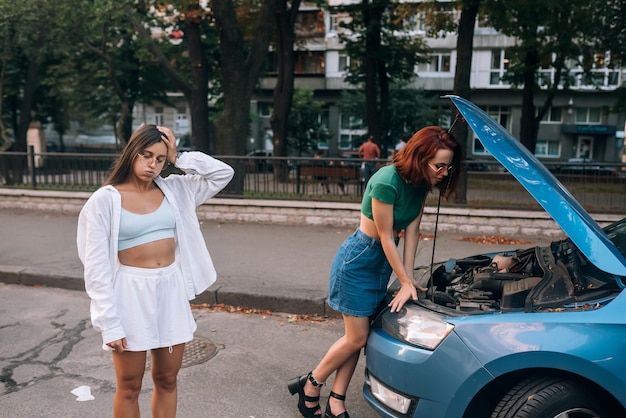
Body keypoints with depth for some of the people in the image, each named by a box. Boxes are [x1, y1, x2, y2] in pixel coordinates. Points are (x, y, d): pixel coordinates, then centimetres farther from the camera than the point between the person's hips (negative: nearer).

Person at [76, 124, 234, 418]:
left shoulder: (173, 190, 5)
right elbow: (97, 266, -9)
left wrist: (178, 159, -2)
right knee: (129, 386, 11)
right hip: (131, 293, -4)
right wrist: (109, 322, -13)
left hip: (172, 290, 4)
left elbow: (223, 173, 4)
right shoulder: (104, 199, -8)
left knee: (167, 380, 17)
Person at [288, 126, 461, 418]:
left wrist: (408, 280, -6)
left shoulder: (420, 184, -2)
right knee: (357, 337, -1)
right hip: (357, 260, -8)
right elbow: (386, 237, -21)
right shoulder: (387, 182, -27)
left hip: (382, 262, 8)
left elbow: (411, 232, -2)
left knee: (357, 337, 10)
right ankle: (310, 385, 20)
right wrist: (406, 283, -15)